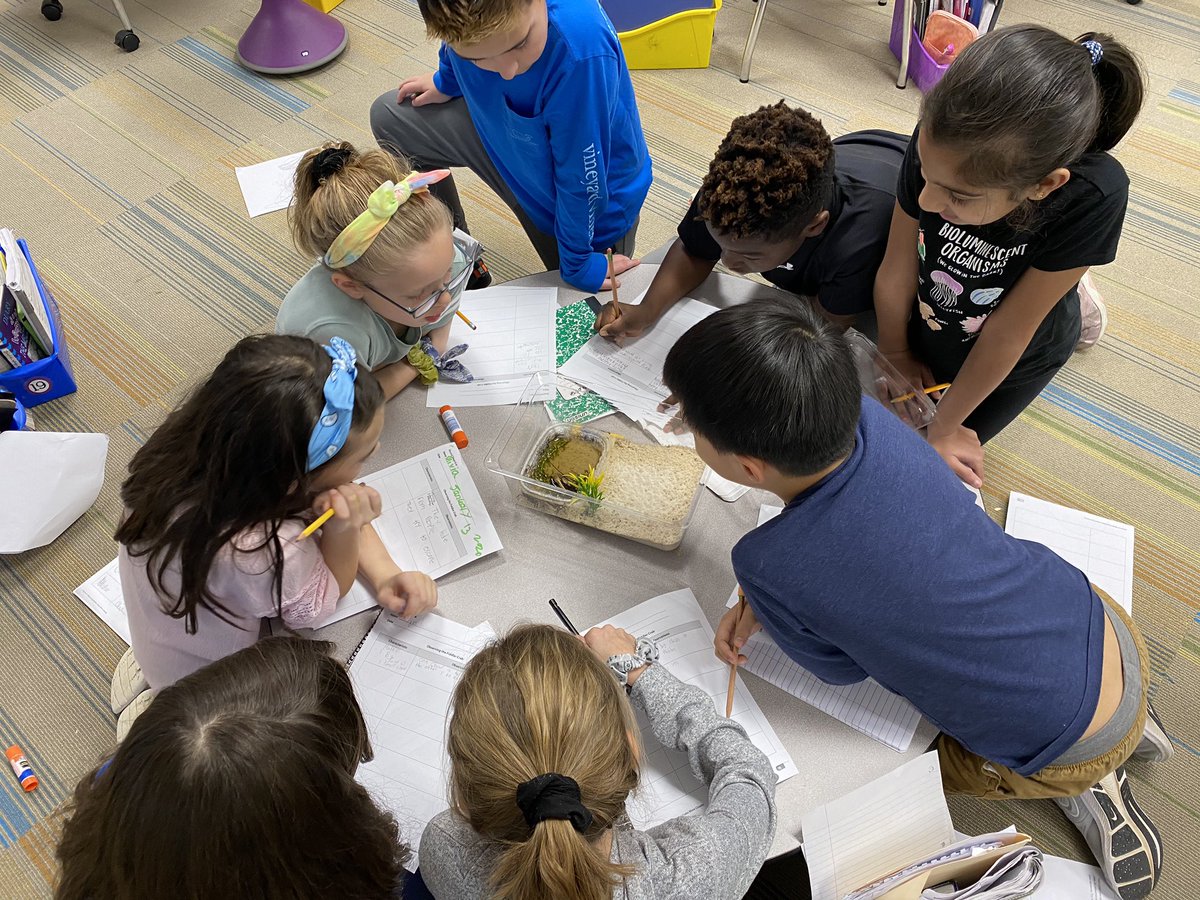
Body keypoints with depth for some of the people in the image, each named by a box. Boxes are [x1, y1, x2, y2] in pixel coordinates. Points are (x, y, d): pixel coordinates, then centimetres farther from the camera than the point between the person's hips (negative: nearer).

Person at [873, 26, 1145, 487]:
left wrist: (943, 429, -18)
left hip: (1015, 359, -3)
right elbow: (896, 272, -20)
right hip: (926, 325, 3)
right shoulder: (940, 147, -35)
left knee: (961, 446, 22)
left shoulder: (1093, 199, -40)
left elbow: (1008, 331, -29)